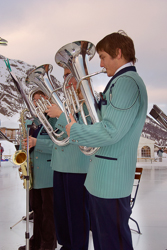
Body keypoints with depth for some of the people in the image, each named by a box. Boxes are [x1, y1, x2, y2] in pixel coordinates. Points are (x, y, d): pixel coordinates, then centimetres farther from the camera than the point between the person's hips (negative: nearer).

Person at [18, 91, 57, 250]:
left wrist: (37, 143, -24)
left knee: (49, 211, 4)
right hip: (33, 173, 7)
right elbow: (24, 143, 24)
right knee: (36, 209, 17)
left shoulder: (55, 121, -7)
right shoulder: (29, 123, 16)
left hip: (49, 175, -7)